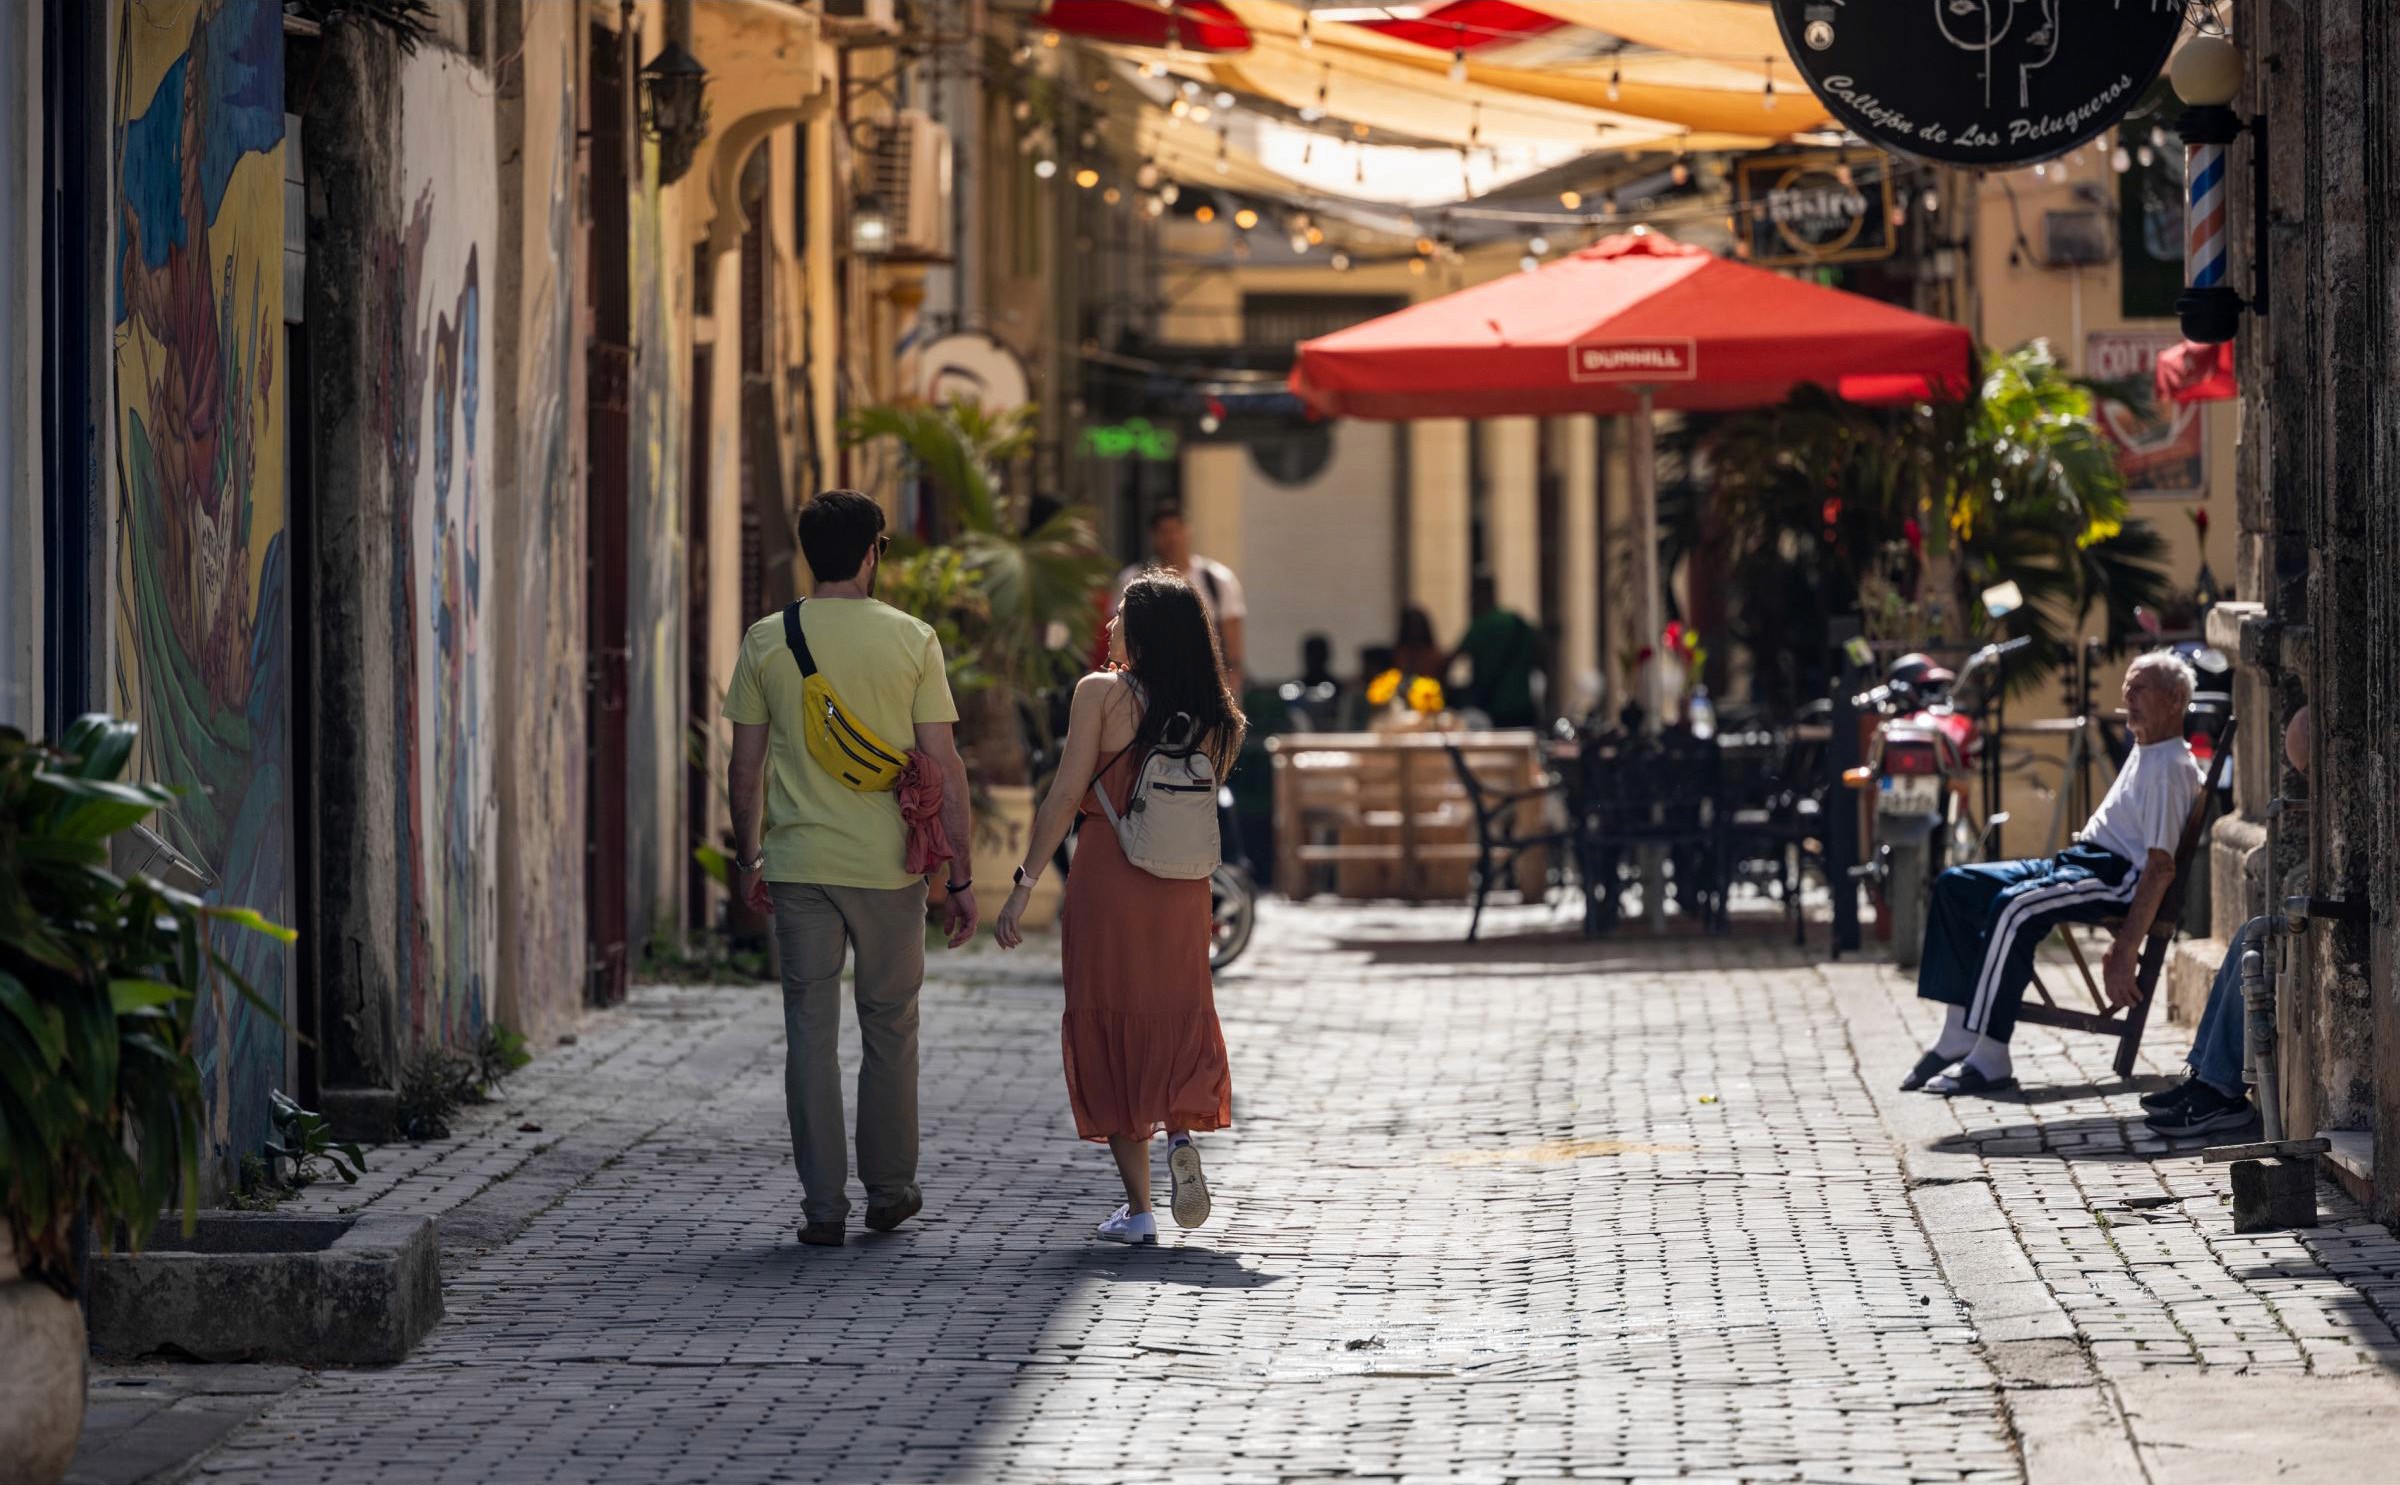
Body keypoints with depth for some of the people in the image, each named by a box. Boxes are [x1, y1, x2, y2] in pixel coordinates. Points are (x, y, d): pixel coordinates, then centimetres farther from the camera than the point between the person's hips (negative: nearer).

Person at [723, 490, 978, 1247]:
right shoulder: (911, 640, -4)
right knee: (889, 1026, 13)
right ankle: (889, 1190, 22)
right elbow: (943, 766, -5)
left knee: (811, 1029, 4)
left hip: (797, 863, 1)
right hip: (887, 864, -1)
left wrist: (746, 856, 18)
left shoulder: (766, 641, 1)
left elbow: (745, 765, 4)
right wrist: (961, 877, 1)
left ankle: (823, 1206, 2)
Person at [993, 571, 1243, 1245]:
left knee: (1112, 1033, 5)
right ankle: (1183, 1130, -13)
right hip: (1182, 890, 4)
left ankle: (1137, 1206, 4)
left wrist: (1024, 886, -9)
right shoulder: (1216, 720, 4)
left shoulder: (1103, 693, -8)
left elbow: (1066, 796, -12)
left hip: (1107, 884, -3)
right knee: (1177, 1019, 17)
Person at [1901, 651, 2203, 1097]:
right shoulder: (2144, 753, 21)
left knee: (2013, 906, -34)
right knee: (1956, 885, 1)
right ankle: (1958, 1036, -6)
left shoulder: (2172, 768, -11)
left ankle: (1990, 1059, -34)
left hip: (2118, 875, -11)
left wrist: (2126, 948, -25)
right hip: (2077, 861, 11)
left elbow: (2161, 866, -19)